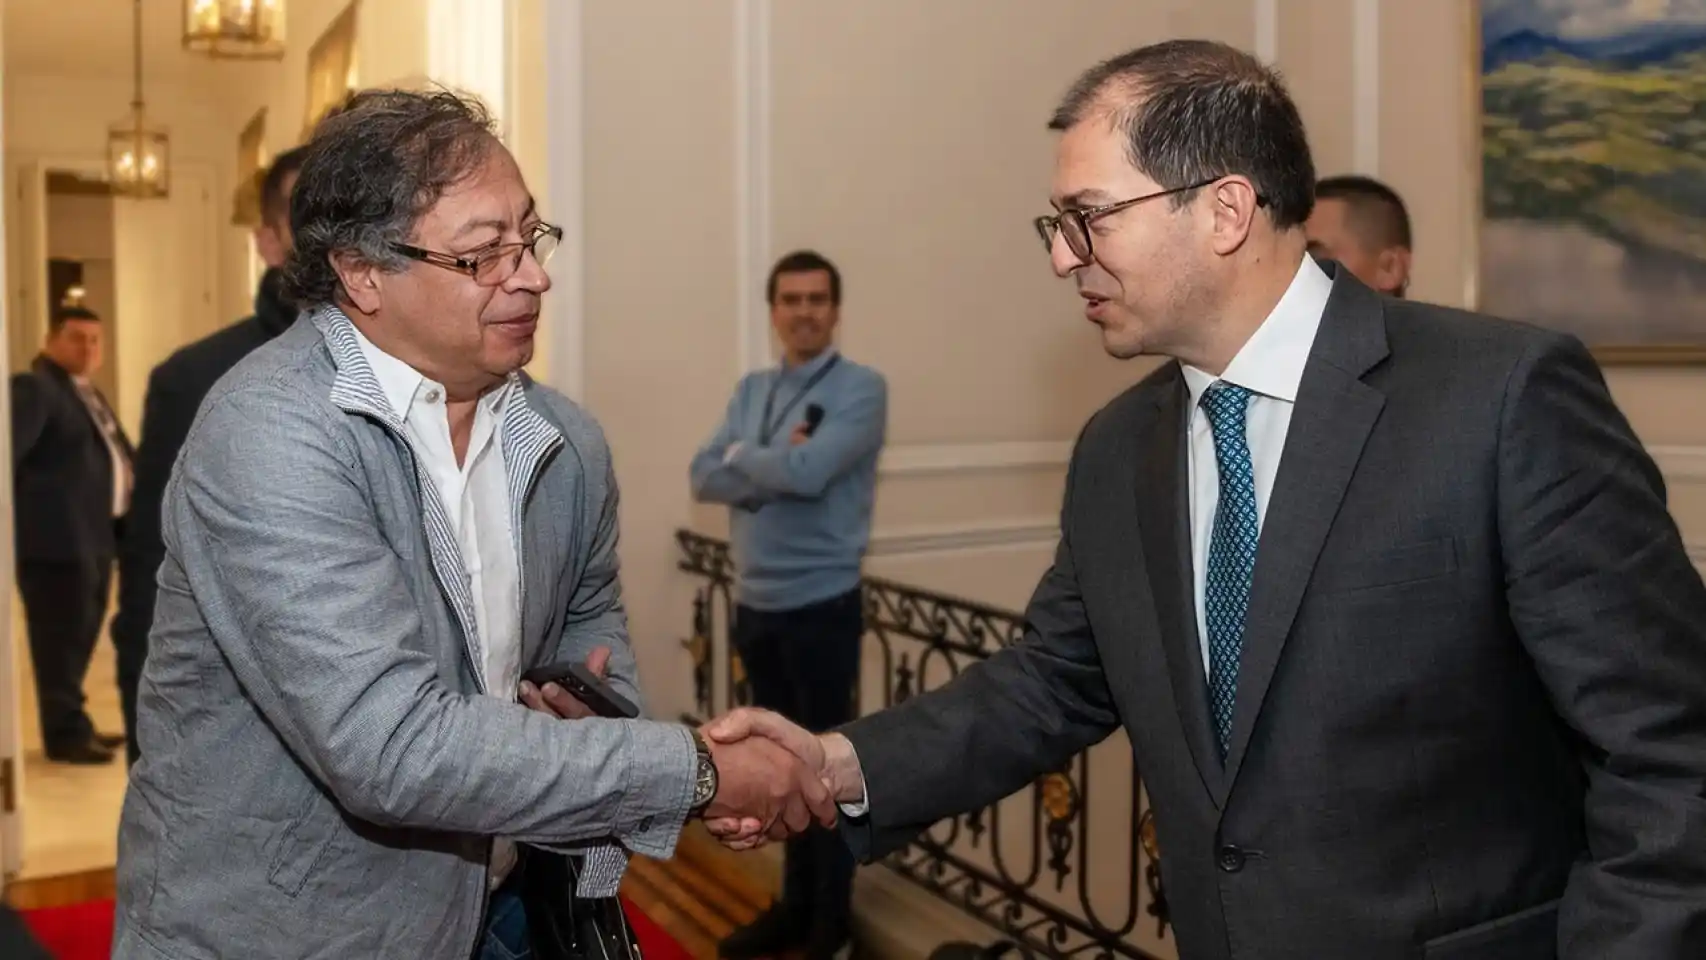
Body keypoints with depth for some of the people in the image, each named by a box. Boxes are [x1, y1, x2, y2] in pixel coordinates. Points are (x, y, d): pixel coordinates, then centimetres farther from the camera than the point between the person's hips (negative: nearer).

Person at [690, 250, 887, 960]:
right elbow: (704, 476, 0)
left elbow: (808, 471, -23)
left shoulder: (860, 388, -9)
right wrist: (777, 467, -15)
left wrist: (744, 455, -5)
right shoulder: (751, 389, 11)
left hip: (821, 604, -6)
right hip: (755, 603, 6)